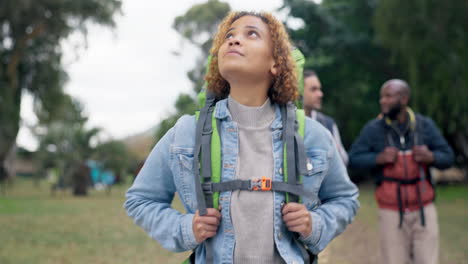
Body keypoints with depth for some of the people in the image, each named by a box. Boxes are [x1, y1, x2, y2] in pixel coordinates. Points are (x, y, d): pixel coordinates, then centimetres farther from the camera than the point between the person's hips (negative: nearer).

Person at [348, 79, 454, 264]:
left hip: (423, 209, 1)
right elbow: (354, 158, -2)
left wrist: (431, 157, -16)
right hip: (391, 212, -1)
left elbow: (447, 157, 5)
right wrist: (378, 158, -18)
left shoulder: (425, 125, 1)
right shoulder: (373, 129, -4)